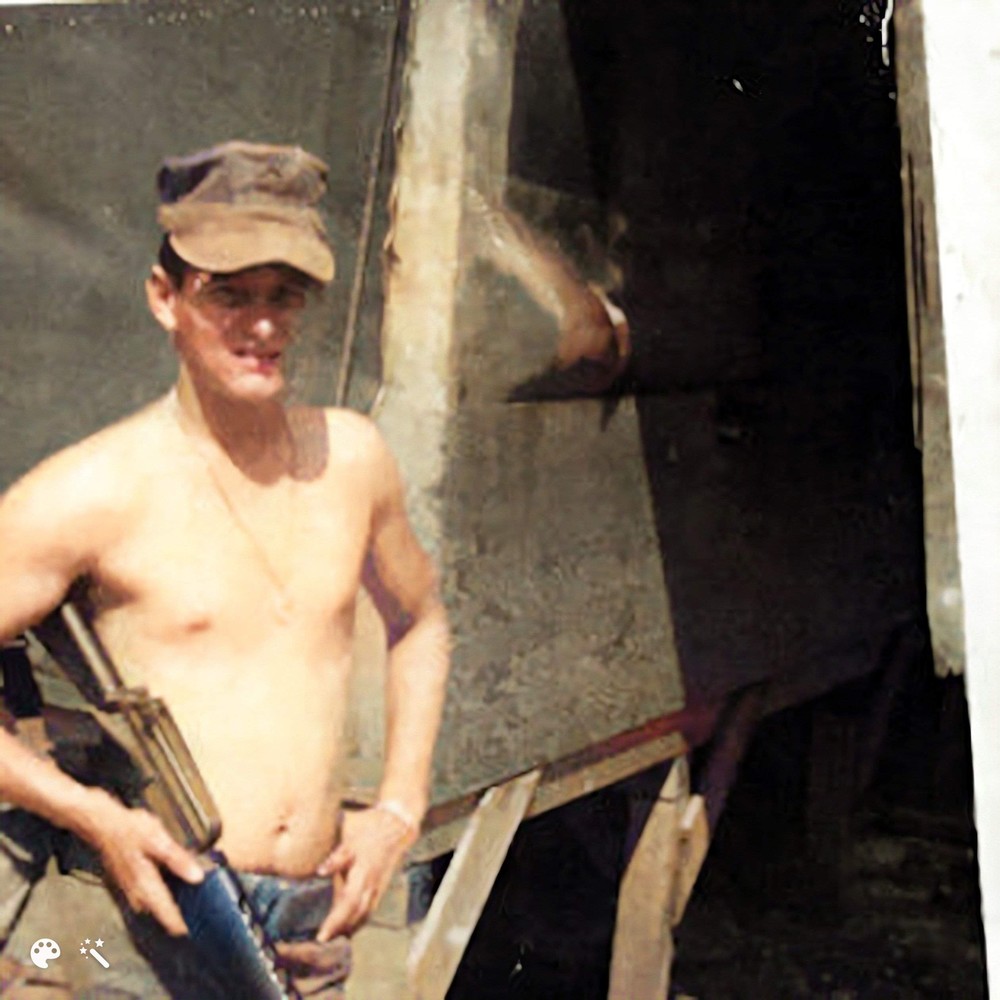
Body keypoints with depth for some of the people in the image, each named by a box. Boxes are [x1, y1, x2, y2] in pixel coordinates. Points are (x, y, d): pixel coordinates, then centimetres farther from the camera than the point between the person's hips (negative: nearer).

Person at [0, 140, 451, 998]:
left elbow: (420, 620, 21)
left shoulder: (350, 455, 6)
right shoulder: (90, 493, -8)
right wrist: (93, 816, -14)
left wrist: (399, 809, 11)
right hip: (156, 922, -4)